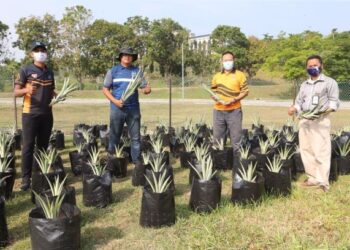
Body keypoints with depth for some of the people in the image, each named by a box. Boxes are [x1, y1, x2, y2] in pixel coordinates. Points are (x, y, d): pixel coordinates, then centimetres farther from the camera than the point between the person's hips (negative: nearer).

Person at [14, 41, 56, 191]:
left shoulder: (49, 72, 11)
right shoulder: (26, 70, -4)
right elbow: (16, 92, -7)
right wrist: (27, 90, -27)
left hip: (47, 114, 5)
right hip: (30, 114, -5)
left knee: (43, 146, 12)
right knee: (28, 146, -4)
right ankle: (26, 178, 1)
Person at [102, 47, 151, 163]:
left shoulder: (137, 71, 7)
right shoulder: (113, 71, 5)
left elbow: (145, 87, 5)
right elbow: (105, 89, 5)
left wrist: (147, 90, -21)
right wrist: (115, 101, -10)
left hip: (133, 109, 1)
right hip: (117, 109, -1)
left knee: (135, 137, 4)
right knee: (114, 137, 8)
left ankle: (137, 161, 12)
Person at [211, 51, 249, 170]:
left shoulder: (239, 75, 1)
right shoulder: (217, 76, 12)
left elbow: (245, 91, -2)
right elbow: (213, 91, 17)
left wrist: (234, 99, -16)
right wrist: (215, 98, -6)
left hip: (234, 111, -4)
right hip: (218, 110, 4)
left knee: (236, 138, 0)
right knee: (218, 138, 10)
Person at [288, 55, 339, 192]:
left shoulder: (329, 82, 5)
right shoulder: (304, 84, 22)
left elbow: (334, 102, -3)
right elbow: (299, 102, 19)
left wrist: (326, 109, -22)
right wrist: (294, 108, -2)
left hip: (320, 120, -6)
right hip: (304, 120, 6)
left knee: (321, 152, -10)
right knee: (306, 150, 6)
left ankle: (323, 183, -8)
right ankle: (313, 178, 15)